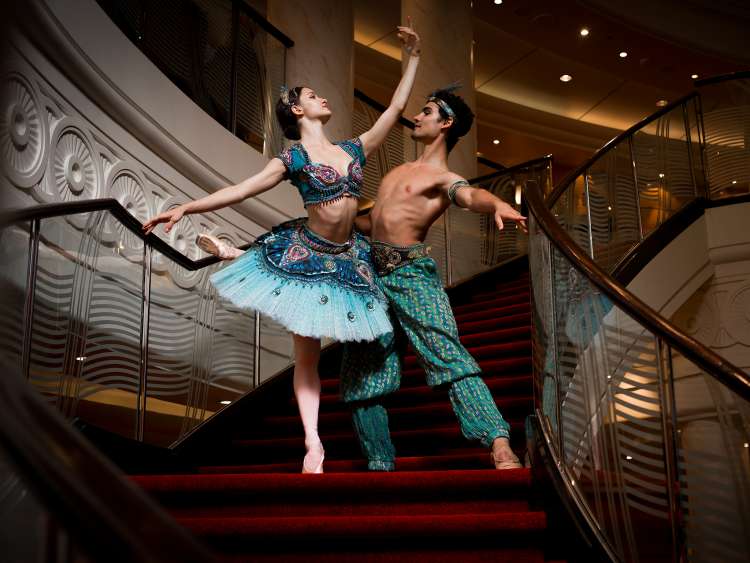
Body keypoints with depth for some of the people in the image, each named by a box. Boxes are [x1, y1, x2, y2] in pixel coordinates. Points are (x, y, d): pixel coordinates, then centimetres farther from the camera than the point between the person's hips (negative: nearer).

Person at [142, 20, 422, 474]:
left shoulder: (354, 148, 8)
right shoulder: (293, 159, -5)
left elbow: (396, 107, 12)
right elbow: (240, 190, -9)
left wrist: (413, 57, 13)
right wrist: (185, 208, -16)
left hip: (347, 259, 5)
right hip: (305, 255, -4)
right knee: (307, 355, 1)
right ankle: (313, 444, 6)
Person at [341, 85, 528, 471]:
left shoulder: (444, 178, 0)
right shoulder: (400, 171, 25)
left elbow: (472, 195, -23)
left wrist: (497, 204, -45)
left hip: (411, 272, -7)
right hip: (371, 273, 8)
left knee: (447, 354, -23)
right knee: (361, 376, 6)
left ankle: (500, 446, -30)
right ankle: (380, 465, 15)